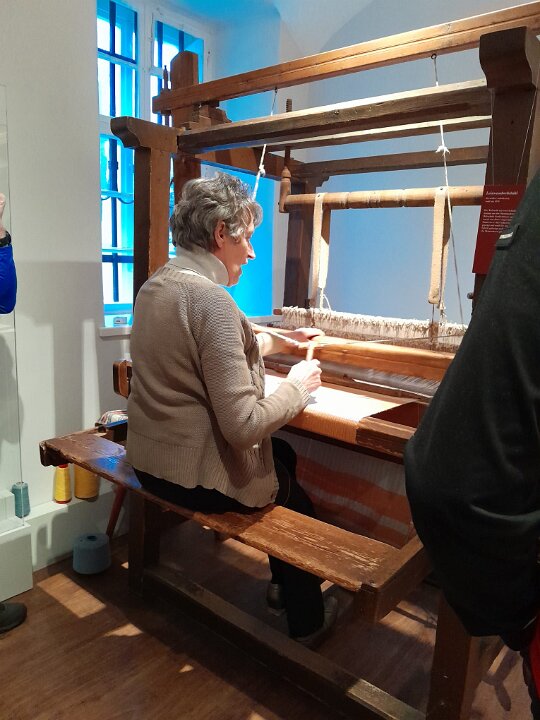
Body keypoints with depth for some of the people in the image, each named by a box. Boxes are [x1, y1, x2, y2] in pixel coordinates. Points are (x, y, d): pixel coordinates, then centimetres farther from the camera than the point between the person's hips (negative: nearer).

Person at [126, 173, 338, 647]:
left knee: (283, 454, 27)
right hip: (196, 476, -8)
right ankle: (307, 622, 40)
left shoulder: (156, 285, 3)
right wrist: (299, 385, -12)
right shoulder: (212, 300, -27)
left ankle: (283, 584, 42)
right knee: (297, 500, 19)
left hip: (149, 458, 9)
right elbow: (244, 426, -28)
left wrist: (281, 341, 21)